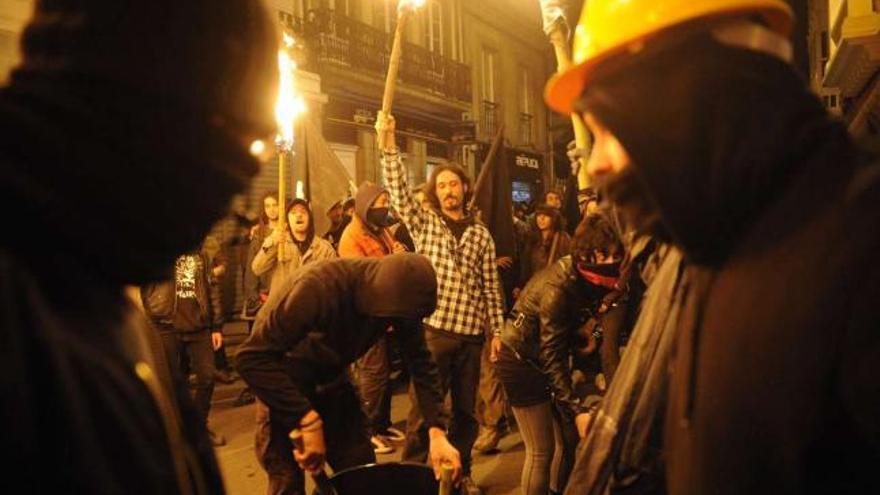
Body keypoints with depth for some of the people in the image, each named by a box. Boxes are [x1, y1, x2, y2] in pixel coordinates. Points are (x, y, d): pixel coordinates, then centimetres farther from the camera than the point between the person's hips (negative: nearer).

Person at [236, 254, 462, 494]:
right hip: (281, 376, -5)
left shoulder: (399, 299, -17)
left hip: (329, 375, 5)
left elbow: (421, 362, -9)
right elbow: (252, 357, -34)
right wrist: (308, 420, -36)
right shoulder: (319, 287, -35)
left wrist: (437, 431, -19)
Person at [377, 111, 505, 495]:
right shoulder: (424, 223, 5)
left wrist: (498, 331, 5)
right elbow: (398, 191, -11)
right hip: (433, 330, -2)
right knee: (423, 410, 2)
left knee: (466, 410, 13)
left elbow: (491, 287, 9)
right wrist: (388, 145, -22)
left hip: (472, 334, 3)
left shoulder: (481, 235, 10)